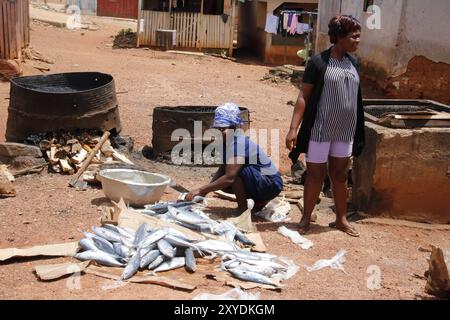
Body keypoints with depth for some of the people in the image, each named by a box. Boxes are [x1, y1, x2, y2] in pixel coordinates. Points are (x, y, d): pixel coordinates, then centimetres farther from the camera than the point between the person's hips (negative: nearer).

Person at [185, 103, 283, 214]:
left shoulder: (238, 143, -26)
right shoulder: (226, 142, 1)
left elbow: (229, 177, -35)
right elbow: (222, 170, 7)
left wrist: (201, 190, -32)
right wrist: (205, 191, -6)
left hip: (272, 184, -9)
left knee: (236, 169, -28)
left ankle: (242, 209, -11)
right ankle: (259, 201, 17)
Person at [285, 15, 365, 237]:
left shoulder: (353, 64, 6)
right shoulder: (319, 62, -11)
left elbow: (355, 99, 13)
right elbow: (303, 97, -11)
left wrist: (357, 132, 15)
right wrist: (293, 129, -17)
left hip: (345, 132, 5)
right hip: (320, 130, -5)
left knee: (340, 175, 15)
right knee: (315, 175, 5)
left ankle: (341, 219, 28)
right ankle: (306, 218, 20)